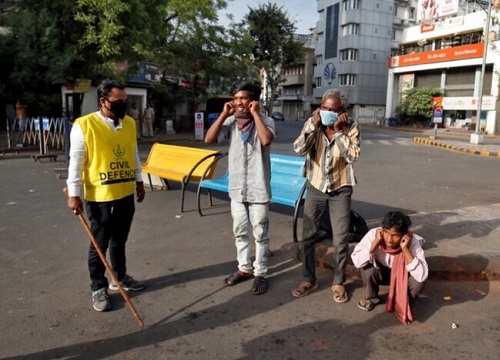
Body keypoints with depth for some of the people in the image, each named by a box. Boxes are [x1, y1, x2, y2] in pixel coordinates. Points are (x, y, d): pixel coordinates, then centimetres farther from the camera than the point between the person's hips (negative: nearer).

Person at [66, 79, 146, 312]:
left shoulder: (129, 123, 5)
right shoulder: (84, 125, -13)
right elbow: (75, 162, -12)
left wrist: (139, 181, 17)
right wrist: (74, 194, -13)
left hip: (126, 193, 5)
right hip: (99, 196, -5)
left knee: (119, 240, 19)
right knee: (100, 243, 7)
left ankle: (120, 278, 35)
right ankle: (98, 288, 22)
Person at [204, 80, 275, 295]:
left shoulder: (265, 120, -8)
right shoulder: (230, 122, 2)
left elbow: (266, 140, -30)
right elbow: (209, 139, -9)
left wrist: (255, 113, -20)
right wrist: (224, 114, -11)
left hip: (258, 189, -4)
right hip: (237, 188, 4)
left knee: (260, 234, 7)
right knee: (240, 232, 16)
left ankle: (260, 273, 22)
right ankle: (244, 268, 33)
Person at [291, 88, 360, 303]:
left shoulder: (351, 127, -9)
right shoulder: (312, 123, -6)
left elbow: (353, 156, -21)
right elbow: (299, 149, -18)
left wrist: (339, 131, -22)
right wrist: (314, 126, -23)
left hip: (340, 190, -1)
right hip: (316, 188, 2)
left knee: (341, 239, 3)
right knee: (308, 236, 7)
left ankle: (338, 282, 22)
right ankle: (309, 279, 24)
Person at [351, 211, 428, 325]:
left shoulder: (413, 241, -30)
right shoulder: (374, 234, -29)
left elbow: (422, 276, -38)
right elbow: (357, 262, -38)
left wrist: (405, 249, -42)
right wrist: (375, 242, -41)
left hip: (402, 275, 0)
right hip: (380, 272, 0)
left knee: (417, 281, -32)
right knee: (368, 269, -32)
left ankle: (404, 304, 1)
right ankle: (370, 298, 0)